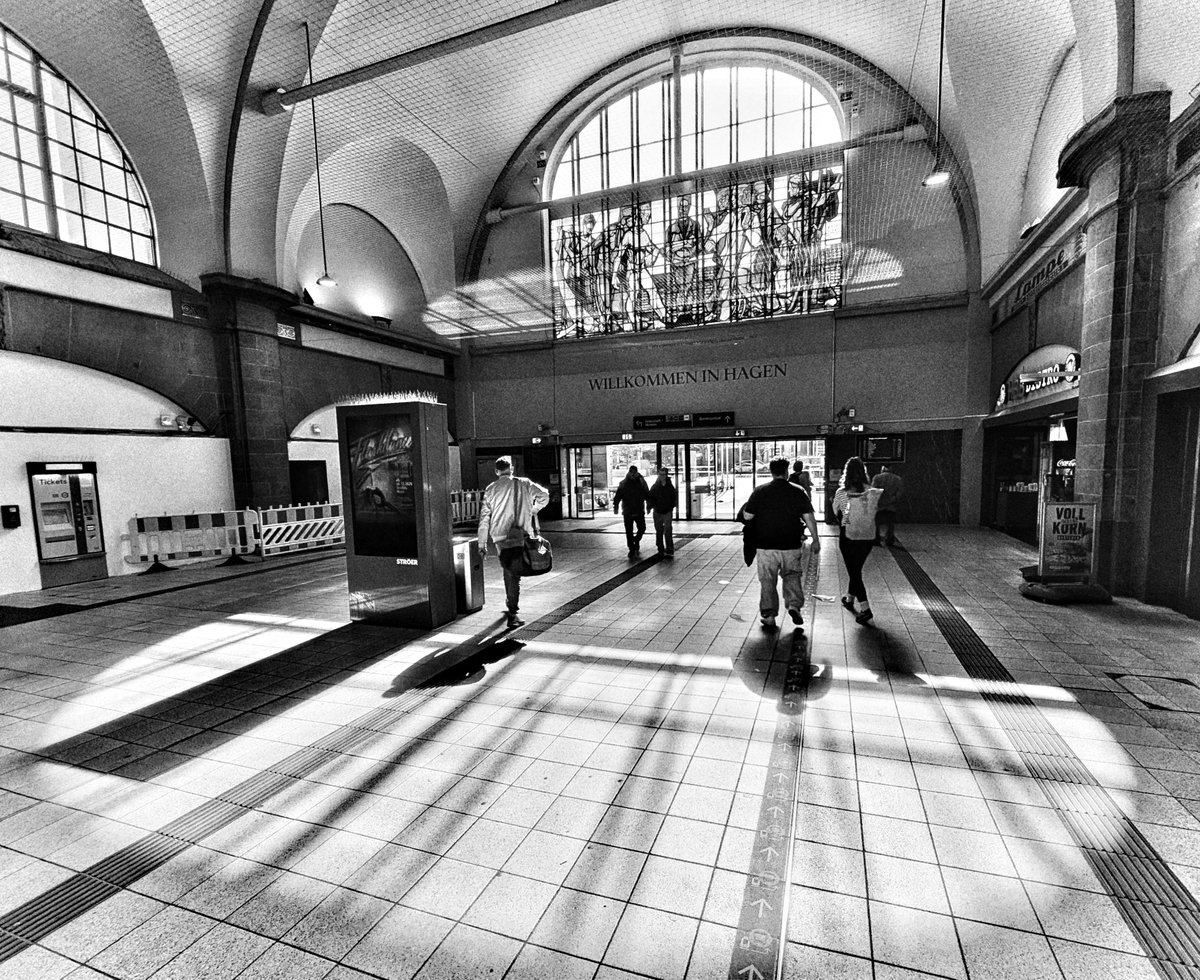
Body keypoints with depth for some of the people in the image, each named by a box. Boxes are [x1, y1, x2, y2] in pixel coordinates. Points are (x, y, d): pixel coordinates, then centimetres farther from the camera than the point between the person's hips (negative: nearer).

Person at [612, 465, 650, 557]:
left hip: (639, 511, 1)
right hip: (627, 512, -1)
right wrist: (615, 507, -16)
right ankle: (632, 549, 13)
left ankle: (636, 540, 31)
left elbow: (647, 495, 9)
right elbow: (617, 496, -3)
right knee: (629, 531, 1)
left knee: (642, 528, 1)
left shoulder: (641, 483, 3)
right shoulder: (623, 484, -1)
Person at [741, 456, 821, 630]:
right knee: (792, 575, 20)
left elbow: (747, 516, -3)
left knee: (767, 581, 9)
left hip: (765, 545, -1)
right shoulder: (798, 491, -3)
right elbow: (809, 517, -3)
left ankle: (769, 617, 12)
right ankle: (794, 605, 3)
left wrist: (746, 507, 17)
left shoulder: (759, 491, -5)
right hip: (791, 545, 1)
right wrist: (815, 540, 5)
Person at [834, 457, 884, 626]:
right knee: (856, 568, 22)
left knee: (854, 571, 3)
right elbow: (876, 509, 3)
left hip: (849, 537, -4)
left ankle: (865, 609, -6)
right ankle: (850, 598, 39)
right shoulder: (871, 491, -6)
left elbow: (836, 512, -1)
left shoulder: (842, 492, -13)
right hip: (868, 537, 4)